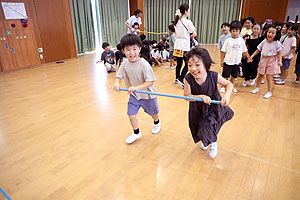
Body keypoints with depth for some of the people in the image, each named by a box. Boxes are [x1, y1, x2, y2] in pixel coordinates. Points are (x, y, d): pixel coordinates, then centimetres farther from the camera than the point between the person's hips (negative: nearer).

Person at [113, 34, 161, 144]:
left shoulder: (144, 64, -29)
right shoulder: (125, 64, -12)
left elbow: (150, 82, -29)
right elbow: (119, 75, 0)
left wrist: (136, 87, -39)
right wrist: (117, 83, -23)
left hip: (147, 94, -3)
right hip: (133, 95, 4)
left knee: (153, 113, 20)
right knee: (131, 114, 2)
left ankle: (157, 122, 55)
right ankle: (136, 132, 29)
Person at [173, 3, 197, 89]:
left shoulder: (177, 21, 10)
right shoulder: (188, 22, -10)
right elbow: (194, 34, -13)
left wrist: (187, 36, 10)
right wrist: (191, 36, 8)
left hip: (177, 44, 7)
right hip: (184, 45, -7)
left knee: (179, 63, 16)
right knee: (187, 64, 0)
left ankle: (177, 79, 25)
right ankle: (181, 79, -9)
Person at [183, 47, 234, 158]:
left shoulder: (214, 76, -26)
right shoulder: (188, 79, -27)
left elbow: (229, 84, -10)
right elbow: (187, 96, -18)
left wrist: (227, 95, -29)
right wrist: (201, 97, -33)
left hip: (213, 107, -1)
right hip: (198, 109, 2)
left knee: (208, 127, -8)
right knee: (201, 128, 17)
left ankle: (213, 143, 29)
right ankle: (205, 141, 54)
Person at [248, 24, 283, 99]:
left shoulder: (277, 43, -11)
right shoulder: (264, 42, -3)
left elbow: (279, 53, -8)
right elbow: (257, 50, 4)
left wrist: (280, 61, -22)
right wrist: (251, 56, -6)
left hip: (272, 61, -4)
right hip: (263, 60, 4)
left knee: (269, 77, -2)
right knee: (260, 75, 15)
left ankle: (269, 92, 12)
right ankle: (257, 88, 33)